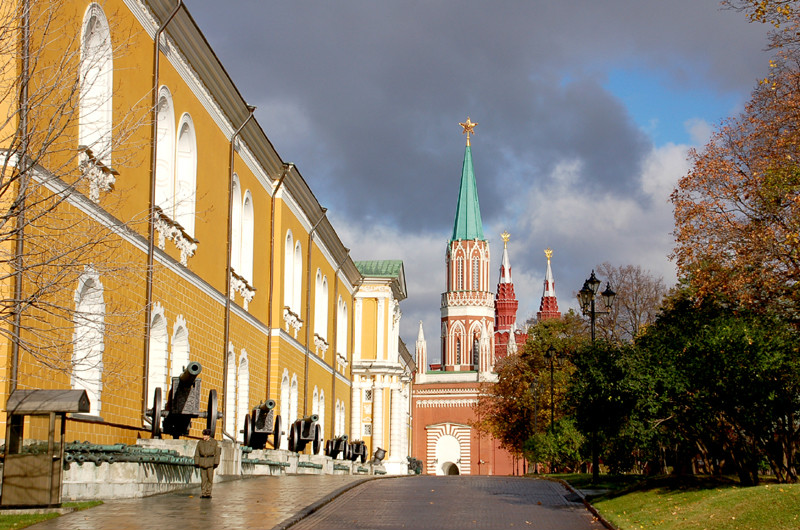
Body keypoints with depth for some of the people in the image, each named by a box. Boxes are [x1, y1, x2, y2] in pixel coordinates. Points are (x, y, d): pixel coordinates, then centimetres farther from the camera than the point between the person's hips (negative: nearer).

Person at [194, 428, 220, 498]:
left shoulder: (214, 442, 3)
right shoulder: (200, 443, 9)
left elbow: (217, 453, 1)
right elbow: (197, 453, 9)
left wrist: (216, 463, -8)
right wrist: (196, 463, 1)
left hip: (210, 462, -1)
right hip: (202, 462, 1)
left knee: (210, 478, -3)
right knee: (203, 478, -2)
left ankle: (208, 493, 5)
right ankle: (203, 494, 0)